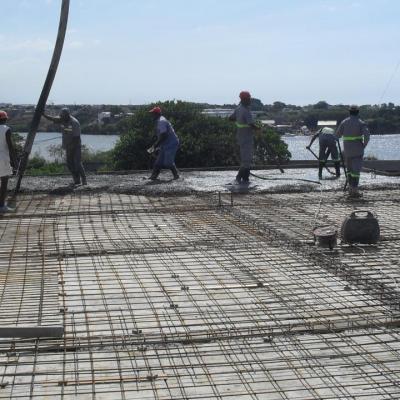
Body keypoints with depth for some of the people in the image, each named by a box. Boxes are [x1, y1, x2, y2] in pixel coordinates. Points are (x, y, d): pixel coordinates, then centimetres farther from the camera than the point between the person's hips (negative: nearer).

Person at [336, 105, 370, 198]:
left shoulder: (344, 122, 3)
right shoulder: (361, 123, -5)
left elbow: (338, 134, 5)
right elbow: (367, 134, -20)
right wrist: (364, 145, -5)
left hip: (347, 149, 3)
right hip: (357, 149, -3)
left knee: (350, 169, 17)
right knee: (356, 170, -3)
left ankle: (350, 188, 15)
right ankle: (354, 190, -7)